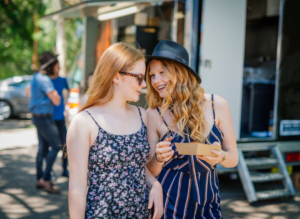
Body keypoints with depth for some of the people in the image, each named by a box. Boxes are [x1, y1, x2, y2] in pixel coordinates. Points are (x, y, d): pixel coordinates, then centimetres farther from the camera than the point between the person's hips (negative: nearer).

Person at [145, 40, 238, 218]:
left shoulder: (217, 105, -8)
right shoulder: (153, 115, -10)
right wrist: (158, 158, -24)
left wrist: (221, 157, -20)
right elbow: (150, 172, -4)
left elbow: (233, 158, 0)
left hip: (208, 204, 2)